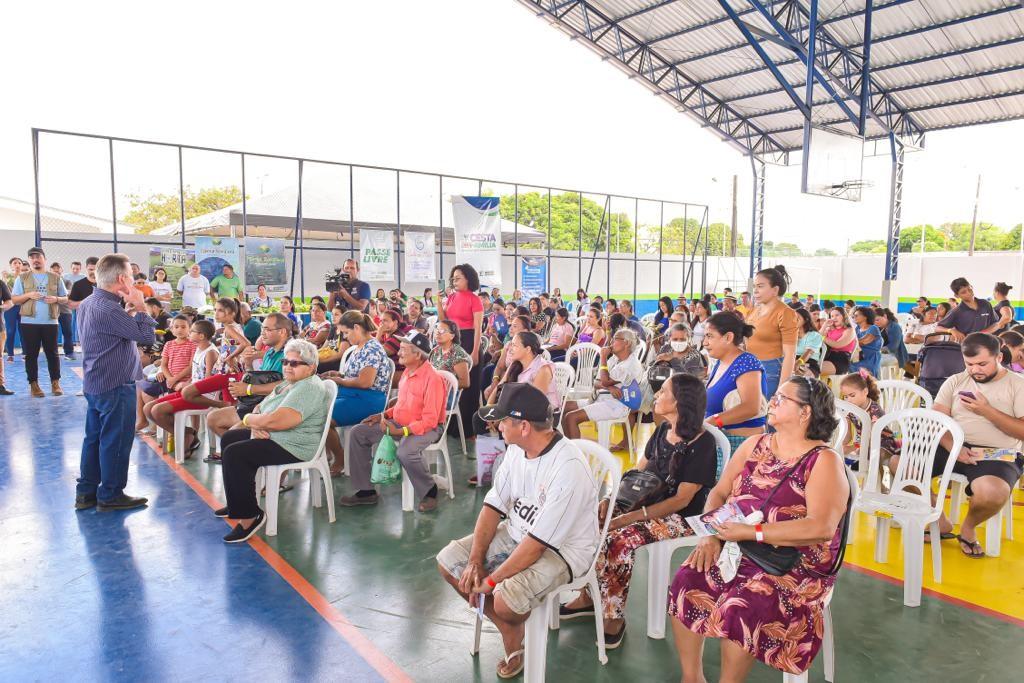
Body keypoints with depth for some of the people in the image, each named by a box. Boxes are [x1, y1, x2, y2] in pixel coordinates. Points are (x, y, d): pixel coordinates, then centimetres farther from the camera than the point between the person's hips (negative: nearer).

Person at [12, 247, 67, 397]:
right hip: (29, 322, 0)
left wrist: (56, 299, -11)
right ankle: (33, 384, 10)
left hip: (50, 322, 0)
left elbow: (65, 298, 10)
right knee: (31, 354, 3)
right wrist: (29, 295, -13)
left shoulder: (55, 277, 7)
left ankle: (55, 383, 11)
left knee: (52, 353, 4)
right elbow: (14, 299, 4)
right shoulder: (22, 277, 5)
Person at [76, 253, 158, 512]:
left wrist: (128, 311, 3)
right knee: (115, 441, 2)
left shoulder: (88, 304, 7)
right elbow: (148, 337, -23)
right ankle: (110, 495, 12)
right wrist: (140, 307, -13)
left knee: (94, 437, 16)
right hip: (116, 386, -10)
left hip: (94, 383, 10)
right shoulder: (110, 310, -24)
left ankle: (86, 492, 25)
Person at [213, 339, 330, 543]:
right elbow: (261, 409, 14)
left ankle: (249, 516, -16)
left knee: (235, 453, -23)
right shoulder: (289, 383, 15)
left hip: (294, 447, -12)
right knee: (228, 438, 20)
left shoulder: (309, 388, -20)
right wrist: (256, 426, -10)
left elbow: (276, 421, -31)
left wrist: (248, 419, -11)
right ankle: (237, 503, 28)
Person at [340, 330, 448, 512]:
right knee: (359, 432, 2)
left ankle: (429, 492, -9)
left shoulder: (433, 379, -22)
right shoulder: (407, 372, 4)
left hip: (426, 428, -9)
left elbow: (429, 421, -24)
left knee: (406, 452, -38)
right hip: (400, 423, 9)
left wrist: (401, 432, -29)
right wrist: (384, 415, 5)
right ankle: (366, 491, 8)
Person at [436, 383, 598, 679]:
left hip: (561, 549, -8)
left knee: (505, 600, -31)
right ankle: (511, 632, 10)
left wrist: (491, 581, -21)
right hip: (516, 533, 8)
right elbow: (493, 505, -1)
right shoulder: (517, 449, -7)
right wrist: (476, 561, -11)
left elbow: (539, 542, -28)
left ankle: (517, 628, 9)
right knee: (448, 561, -1)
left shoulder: (569, 469, -32)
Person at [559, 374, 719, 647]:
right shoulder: (663, 430, 6)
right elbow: (638, 471, 12)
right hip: (648, 503, 7)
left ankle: (614, 618, -12)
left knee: (620, 539, -31)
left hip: (680, 518, -7)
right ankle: (588, 596, 4)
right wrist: (611, 498, -5)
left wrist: (630, 518, -25)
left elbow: (681, 500, -21)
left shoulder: (702, 443, -18)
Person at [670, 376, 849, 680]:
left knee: (739, 608, -31)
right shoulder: (755, 445, 10)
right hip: (739, 551, 5)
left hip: (797, 564, -5)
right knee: (686, 581, -20)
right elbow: (718, 493, 10)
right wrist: (712, 534, -9)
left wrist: (752, 532, -23)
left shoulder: (824, 461, -8)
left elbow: (822, 528, -21)